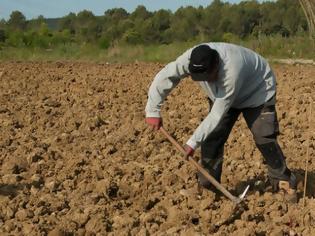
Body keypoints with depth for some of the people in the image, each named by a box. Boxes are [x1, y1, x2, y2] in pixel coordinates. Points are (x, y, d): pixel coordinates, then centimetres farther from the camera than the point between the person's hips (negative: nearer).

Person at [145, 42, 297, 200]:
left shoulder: (231, 71, -45)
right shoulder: (190, 59, -33)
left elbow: (217, 115, -39)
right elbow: (163, 78, -23)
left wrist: (193, 142, -36)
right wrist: (152, 111, -26)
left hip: (257, 91, -5)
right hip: (222, 94, 5)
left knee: (264, 136, -14)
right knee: (212, 136, -4)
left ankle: (283, 181, 0)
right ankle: (206, 185, 6)